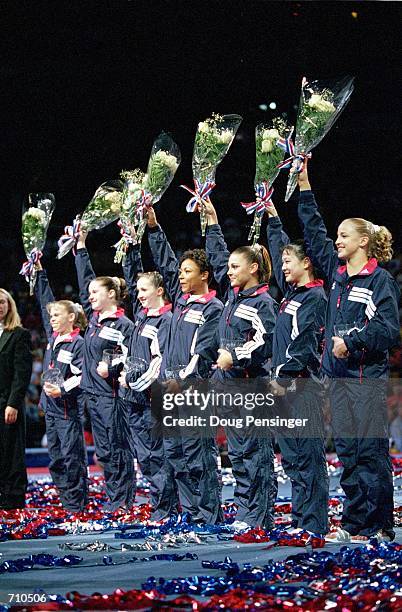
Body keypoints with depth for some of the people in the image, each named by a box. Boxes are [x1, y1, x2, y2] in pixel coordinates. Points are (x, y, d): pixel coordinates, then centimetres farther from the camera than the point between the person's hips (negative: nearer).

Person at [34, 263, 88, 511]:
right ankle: (65, 498, 16)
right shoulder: (53, 337, 10)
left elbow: (82, 376, -15)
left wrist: (63, 389, -26)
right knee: (56, 458, 10)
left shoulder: (78, 343, -11)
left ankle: (76, 503, -2)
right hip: (51, 407, 8)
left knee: (72, 457, -5)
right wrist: (40, 272, 18)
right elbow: (45, 301, 17)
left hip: (69, 408, -8)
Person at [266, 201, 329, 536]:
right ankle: (300, 520, 13)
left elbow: (305, 343, -17)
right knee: (292, 457, 9)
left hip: (302, 385, -9)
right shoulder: (292, 292, 16)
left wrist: (284, 375, -18)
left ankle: (314, 524, -8)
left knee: (308, 456, -8)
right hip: (285, 385, 9)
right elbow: (278, 248, 28)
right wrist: (273, 216, 31)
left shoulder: (316, 297, -8)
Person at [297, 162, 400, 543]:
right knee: (347, 451, 8)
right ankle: (354, 523, 12)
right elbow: (314, 234, 19)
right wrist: (304, 186, 19)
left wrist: (352, 341, -20)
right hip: (337, 374, 7)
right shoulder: (337, 273, 13)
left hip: (366, 376, -7)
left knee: (371, 451, -5)